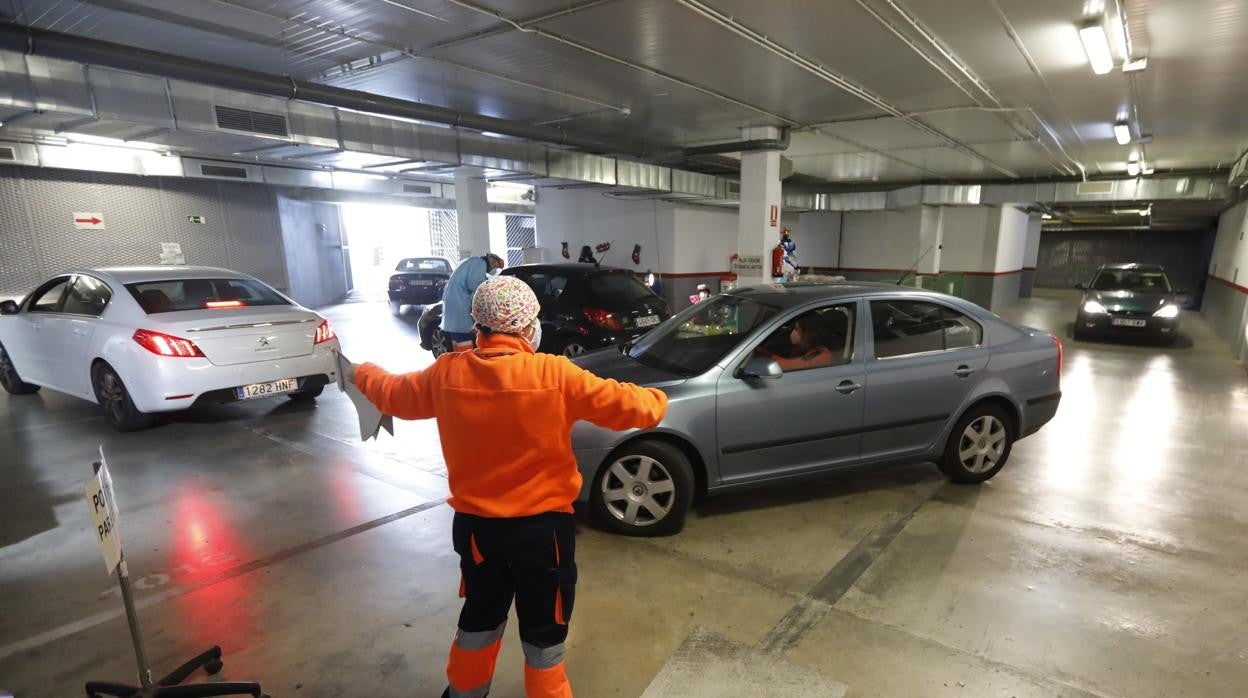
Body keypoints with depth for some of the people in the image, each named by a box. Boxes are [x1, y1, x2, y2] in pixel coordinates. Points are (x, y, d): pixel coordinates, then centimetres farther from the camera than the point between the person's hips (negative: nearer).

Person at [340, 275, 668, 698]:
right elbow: (625, 405, -15)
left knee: (480, 616, 28)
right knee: (543, 628, 16)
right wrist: (656, 402, 8)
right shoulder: (554, 374, -20)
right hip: (542, 525, -4)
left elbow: (396, 396, 11)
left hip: (475, 524, 5)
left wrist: (360, 374, 33)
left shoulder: (447, 374, -8)